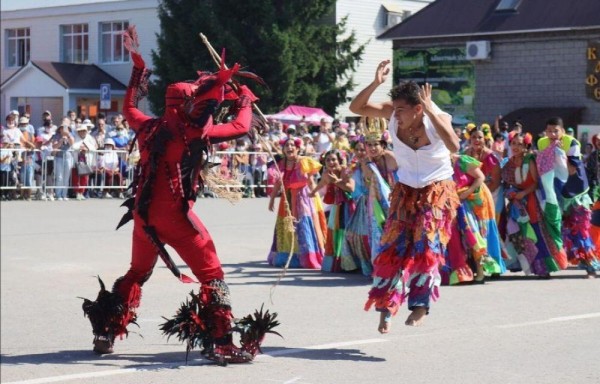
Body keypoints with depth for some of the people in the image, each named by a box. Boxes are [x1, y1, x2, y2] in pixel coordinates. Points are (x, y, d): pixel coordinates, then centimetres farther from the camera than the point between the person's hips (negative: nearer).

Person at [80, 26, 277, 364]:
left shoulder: (150, 127, 6)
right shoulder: (193, 132, -9)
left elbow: (129, 107, 28)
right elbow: (241, 127, -3)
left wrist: (138, 65, 32)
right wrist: (245, 98, 16)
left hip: (144, 213, 7)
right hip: (174, 214, -7)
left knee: (138, 273, 25)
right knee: (212, 276, 0)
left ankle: (105, 334, 28)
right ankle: (221, 344, -5)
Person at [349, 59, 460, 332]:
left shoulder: (438, 118, -23)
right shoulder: (393, 113, -15)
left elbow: (453, 146, -42)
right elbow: (355, 108, -20)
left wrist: (430, 111, -44)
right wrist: (376, 83, -35)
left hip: (438, 191, -3)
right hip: (405, 190, 3)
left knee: (426, 247, -12)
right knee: (392, 246, -3)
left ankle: (421, 306, -2)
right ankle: (386, 307, 3)